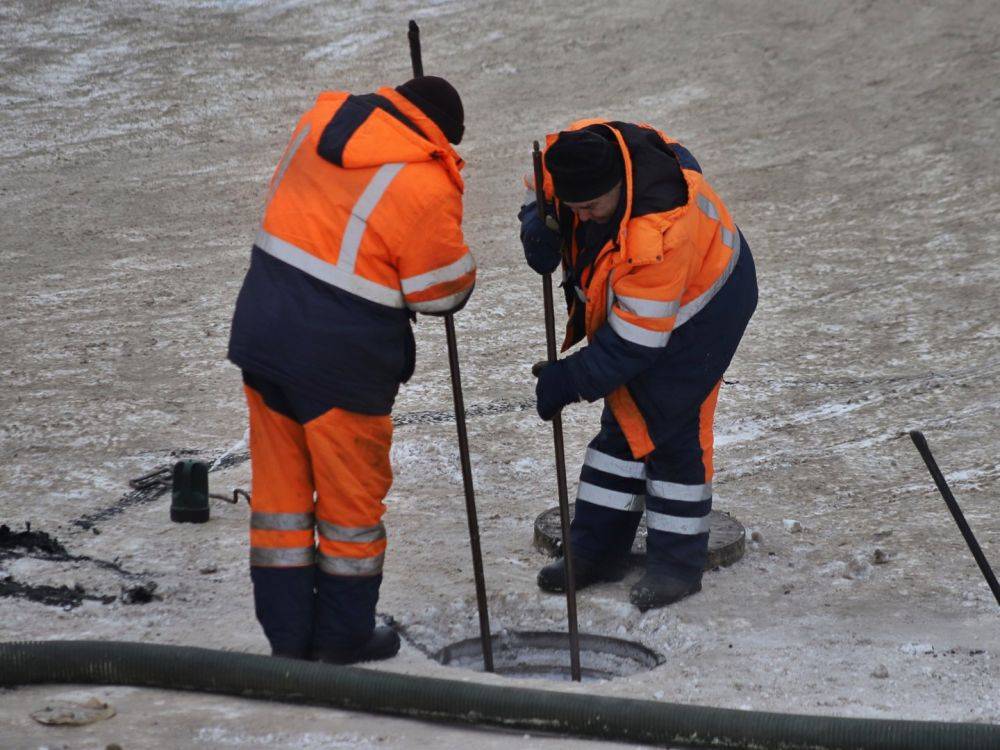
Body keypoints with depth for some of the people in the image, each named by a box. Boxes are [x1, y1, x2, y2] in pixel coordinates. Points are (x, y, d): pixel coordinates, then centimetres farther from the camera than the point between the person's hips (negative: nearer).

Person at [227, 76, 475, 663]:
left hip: (262, 330, 6)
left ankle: (286, 631, 24)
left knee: (280, 487, 16)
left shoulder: (319, 123, 3)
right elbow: (442, 290, -9)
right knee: (351, 495, 12)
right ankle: (344, 633, 23)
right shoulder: (425, 187, -17)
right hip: (342, 360, -6)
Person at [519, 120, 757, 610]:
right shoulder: (572, 151, -24)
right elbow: (539, 200, 0)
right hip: (627, 298, 8)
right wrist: (539, 227, -25)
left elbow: (635, 340, -34)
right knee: (624, 419, 11)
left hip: (700, 306, -8)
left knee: (670, 427, -7)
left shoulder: (658, 234, -43)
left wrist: (568, 381, -26)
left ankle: (677, 565, 6)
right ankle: (597, 551, 18)